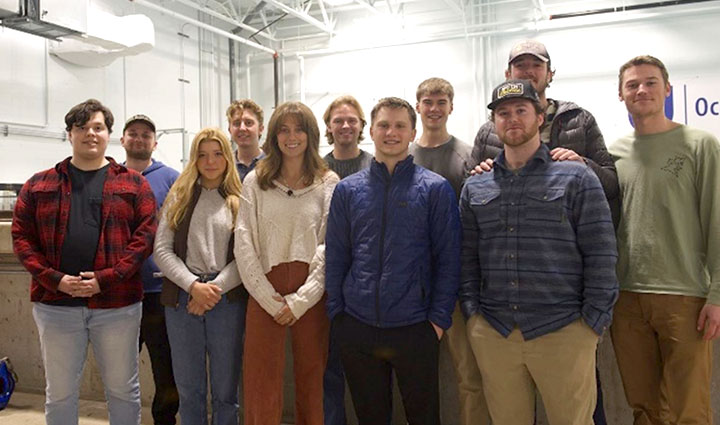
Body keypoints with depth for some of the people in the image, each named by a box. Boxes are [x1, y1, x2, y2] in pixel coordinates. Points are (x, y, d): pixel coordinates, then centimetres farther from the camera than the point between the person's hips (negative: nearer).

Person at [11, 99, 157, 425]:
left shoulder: (133, 184, 3)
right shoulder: (39, 185, 9)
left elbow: (146, 234, -5)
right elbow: (21, 237, 3)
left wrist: (107, 278, -15)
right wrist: (55, 279, -11)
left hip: (117, 303, -1)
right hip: (55, 304, 2)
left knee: (123, 389, 10)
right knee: (59, 392, 13)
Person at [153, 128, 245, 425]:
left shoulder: (240, 201, 5)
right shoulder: (179, 196, 10)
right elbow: (162, 250, 1)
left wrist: (215, 288, -14)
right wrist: (194, 285, -11)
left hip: (227, 298, -1)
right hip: (182, 297, 2)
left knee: (226, 388, 7)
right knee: (189, 388, 11)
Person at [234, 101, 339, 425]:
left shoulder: (329, 183, 3)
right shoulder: (255, 182, 5)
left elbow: (330, 246, -3)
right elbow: (244, 245, 0)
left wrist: (301, 300, -10)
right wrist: (270, 298, -8)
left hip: (312, 296, 0)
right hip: (266, 295, 0)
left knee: (311, 380, 9)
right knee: (262, 385, 3)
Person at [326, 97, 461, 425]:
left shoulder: (435, 189, -1)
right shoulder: (347, 190, 5)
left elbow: (448, 259, -3)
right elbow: (336, 257, 7)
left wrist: (439, 318, -8)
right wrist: (336, 312, 1)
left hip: (415, 328, -2)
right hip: (357, 327, 2)